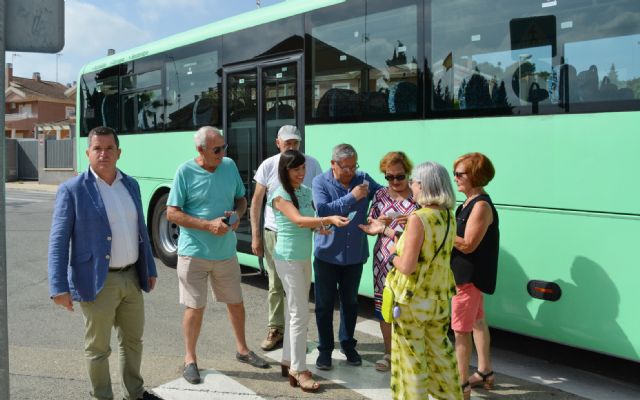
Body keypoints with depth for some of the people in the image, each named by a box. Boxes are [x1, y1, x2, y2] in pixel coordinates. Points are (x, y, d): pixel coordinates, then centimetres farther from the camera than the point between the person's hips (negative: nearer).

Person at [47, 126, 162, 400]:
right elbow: (58, 241, -12)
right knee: (98, 348, 8)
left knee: (133, 340, 19)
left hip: (131, 277, 6)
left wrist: (150, 269, 15)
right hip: (97, 282, -6)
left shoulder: (130, 184, 8)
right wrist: (59, 287, -18)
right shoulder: (72, 190, -10)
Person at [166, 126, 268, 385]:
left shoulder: (230, 166, 1)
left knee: (235, 302, 16)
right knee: (195, 308, 5)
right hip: (194, 253, -4)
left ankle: (242, 349, 36)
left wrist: (238, 214, -11)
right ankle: (190, 359, 23)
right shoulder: (186, 172, -13)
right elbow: (172, 213, -13)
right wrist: (208, 225, -21)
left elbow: (241, 198, 12)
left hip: (226, 252, 5)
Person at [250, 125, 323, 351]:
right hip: (273, 233, 0)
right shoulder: (268, 166, -2)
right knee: (276, 285, 8)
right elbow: (256, 202, 3)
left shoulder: (311, 164, -2)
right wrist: (255, 236, 0)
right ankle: (275, 330, 21)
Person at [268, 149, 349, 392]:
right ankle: (298, 369, 3)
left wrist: (319, 227, -5)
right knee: (300, 314, -6)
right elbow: (298, 220, -29)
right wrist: (329, 219, -40)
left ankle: (288, 361, 25)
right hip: (288, 259, -7)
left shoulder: (306, 191, 7)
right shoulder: (280, 195, -15)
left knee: (294, 311, 14)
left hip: (305, 257, 7)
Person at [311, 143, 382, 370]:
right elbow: (323, 210, -23)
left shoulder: (363, 179, -1)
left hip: (355, 255, 3)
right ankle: (325, 349, 22)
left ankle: (348, 344, 34)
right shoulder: (320, 182, -10)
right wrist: (352, 197, -24)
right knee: (324, 305, 7)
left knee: (350, 302, 17)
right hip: (327, 255, -3)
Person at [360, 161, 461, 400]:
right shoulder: (449, 217, 0)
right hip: (439, 298, 7)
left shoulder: (418, 218, -22)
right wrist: (384, 230, 15)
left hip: (412, 299, -7)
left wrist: (392, 257, -3)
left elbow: (407, 267, -24)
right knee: (440, 352, 23)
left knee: (411, 358, 9)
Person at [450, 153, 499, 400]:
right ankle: (485, 373, 35)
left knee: (461, 331, -5)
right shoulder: (470, 202, 10)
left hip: (469, 276, -10)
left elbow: (467, 245, -24)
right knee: (477, 322, 21)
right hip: (468, 274, 10)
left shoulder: (481, 206, -20)